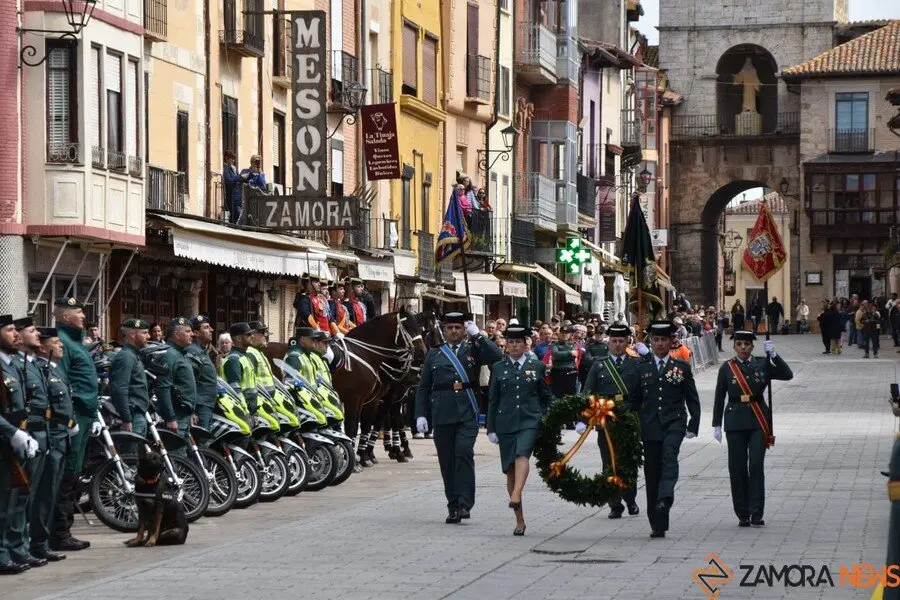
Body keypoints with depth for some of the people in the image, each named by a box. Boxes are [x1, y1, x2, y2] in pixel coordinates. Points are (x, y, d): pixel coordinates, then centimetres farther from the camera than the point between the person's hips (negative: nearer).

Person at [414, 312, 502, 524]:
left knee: (464, 453, -16)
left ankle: (464, 504, -16)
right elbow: (423, 387, 13)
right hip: (442, 414, 2)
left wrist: (477, 335, -8)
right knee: (447, 460, 3)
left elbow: (497, 356, -8)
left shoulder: (473, 349, 12)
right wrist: (421, 414, 3)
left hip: (467, 413, -2)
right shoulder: (434, 354, 14)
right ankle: (453, 506, 12)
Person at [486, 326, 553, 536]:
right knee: (510, 470, 2)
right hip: (506, 422, 2)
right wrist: (491, 429, 5)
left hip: (530, 421, -2)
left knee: (522, 455, -30)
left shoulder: (537, 367, 8)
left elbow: (547, 397, 13)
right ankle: (519, 521, 9)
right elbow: (493, 400, 10)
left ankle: (516, 496, -49)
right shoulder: (498, 368, 9)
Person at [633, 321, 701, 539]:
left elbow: (693, 400, 9)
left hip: (674, 422, -2)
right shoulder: (642, 369, 10)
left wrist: (693, 427, 1)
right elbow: (635, 402, 13)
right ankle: (658, 524, 7)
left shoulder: (682, 367, 7)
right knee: (652, 474, 1)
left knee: (669, 455, -32)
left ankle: (665, 496, -47)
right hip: (650, 426, 2)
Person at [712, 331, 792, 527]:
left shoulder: (762, 365, 5)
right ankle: (743, 514, 10)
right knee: (737, 468, 1)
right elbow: (719, 398, 7)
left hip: (758, 422, -1)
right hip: (735, 421, 1)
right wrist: (716, 425, 5)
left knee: (756, 465, -8)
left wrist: (773, 354, -14)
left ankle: (757, 514, -7)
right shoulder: (726, 369, 4)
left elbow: (787, 375, -6)